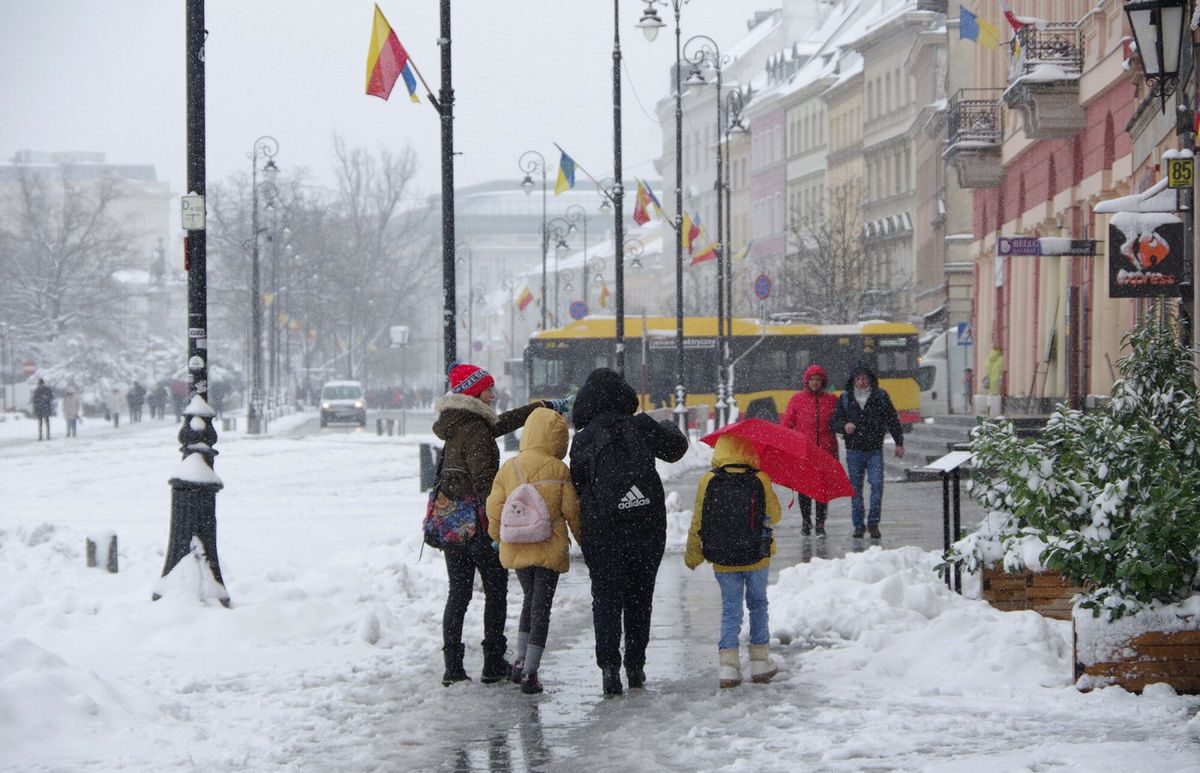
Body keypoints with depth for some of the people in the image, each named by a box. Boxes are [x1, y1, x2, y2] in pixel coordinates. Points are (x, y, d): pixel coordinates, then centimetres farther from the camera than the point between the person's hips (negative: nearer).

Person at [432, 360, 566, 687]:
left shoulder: (455, 427, 13)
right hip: (479, 524, -8)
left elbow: (503, 422, 26)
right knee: (495, 591, 5)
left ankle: (452, 667, 5)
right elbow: (484, 480, -23)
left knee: (458, 593, 8)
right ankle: (494, 664, 8)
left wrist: (544, 407, 32)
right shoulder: (475, 431, -16)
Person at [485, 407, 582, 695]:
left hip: (516, 549, 4)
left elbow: (494, 507, 2)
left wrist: (498, 537, 21)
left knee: (530, 599, 23)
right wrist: (583, 539, 11)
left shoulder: (508, 468, 0)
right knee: (542, 607, 2)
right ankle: (530, 673, 0)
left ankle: (520, 661, 19)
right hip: (549, 549, -4)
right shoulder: (558, 470, -10)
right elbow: (571, 510, -5)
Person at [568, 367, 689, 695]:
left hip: (601, 529, -1)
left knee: (606, 596, 3)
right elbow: (676, 447, 12)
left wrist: (584, 533, 13)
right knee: (639, 595, 14)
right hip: (646, 526, 1)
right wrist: (670, 428, 33)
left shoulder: (583, 440, -4)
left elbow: (577, 486, 0)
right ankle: (635, 665, 18)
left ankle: (608, 663, -13)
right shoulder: (641, 427, -3)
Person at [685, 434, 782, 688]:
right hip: (757, 558, 0)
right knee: (758, 605, 16)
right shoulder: (761, 480, -10)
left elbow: (698, 522, -2)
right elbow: (774, 515, 1)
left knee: (730, 609, 8)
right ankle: (760, 661, 18)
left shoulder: (707, 481, -8)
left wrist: (692, 555, 10)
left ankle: (728, 664, -1)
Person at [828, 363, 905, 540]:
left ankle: (873, 523, -3)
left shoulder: (880, 397, 4)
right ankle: (858, 525, 11)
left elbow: (892, 420, 9)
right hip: (854, 451, 1)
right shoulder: (845, 399, 6)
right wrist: (844, 426, -15)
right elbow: (834, 422, 7)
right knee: (856, 488, 3)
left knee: (877, 484, -12)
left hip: (875, 450, -1)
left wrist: (899, 443, 8)